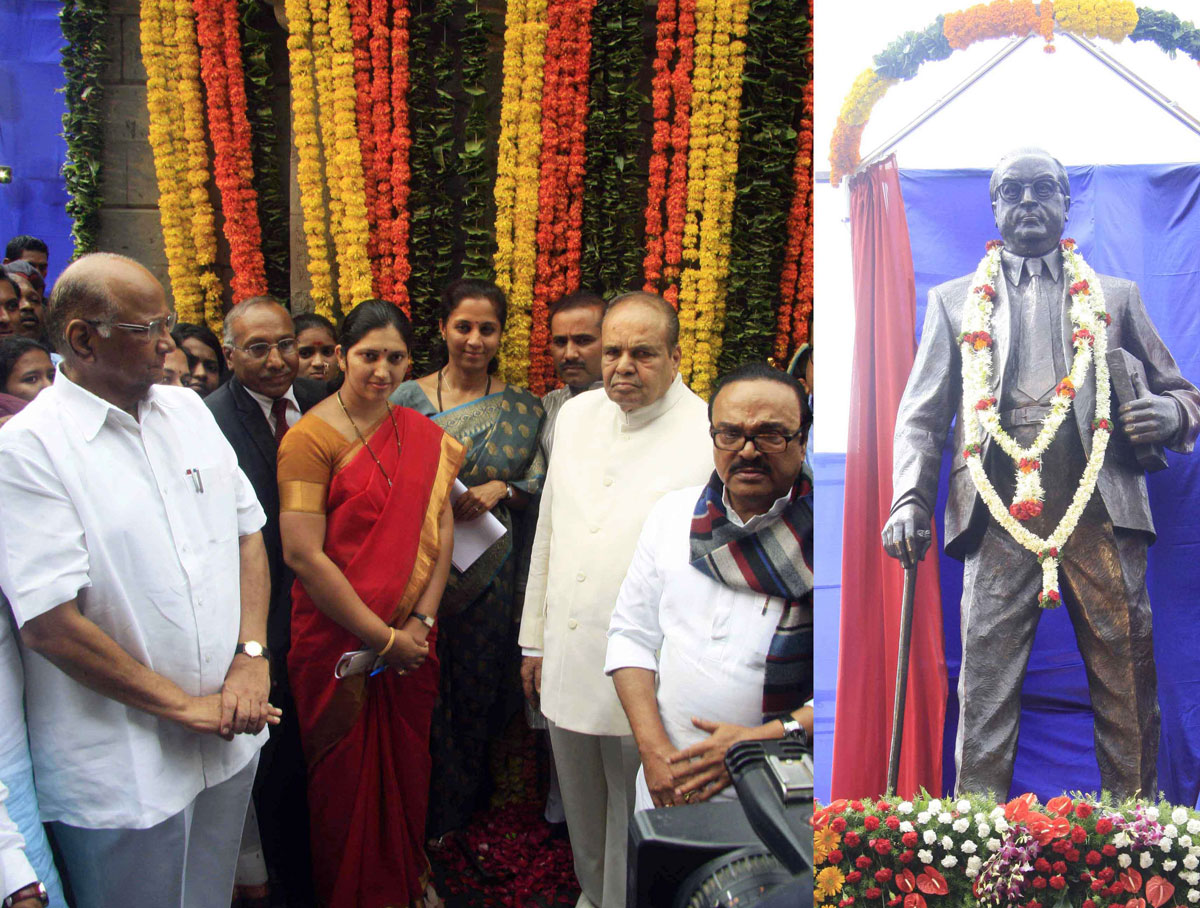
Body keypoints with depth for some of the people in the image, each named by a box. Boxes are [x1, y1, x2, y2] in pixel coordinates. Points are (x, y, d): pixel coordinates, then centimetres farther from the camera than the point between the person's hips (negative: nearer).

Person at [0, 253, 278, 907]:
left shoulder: (187, 410, 6)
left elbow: (247, 532, 9)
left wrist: (251, 659, -4)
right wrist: (184, 706, -13)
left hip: (229, 742, 6)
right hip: (121, 776, -6)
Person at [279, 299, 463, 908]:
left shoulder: (422, 434, 5)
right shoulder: (311, 436, -13)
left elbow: (440, 528, 5)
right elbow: (303, 554, -18)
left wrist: (422, 618, -8)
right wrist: (383, 637, -15)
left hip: (411, 641, 5)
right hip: (340, 642, -5)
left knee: (407, 765, 18)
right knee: (347, 776, 11)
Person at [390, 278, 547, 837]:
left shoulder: (522, 409, 3)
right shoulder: (408, 398, 1)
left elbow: (539, 487, 6)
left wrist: (501, 488, -13)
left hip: (489, 569, 1)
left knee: (479, 684, 11)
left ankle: (466, 803, 33)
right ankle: (425, 809, 24)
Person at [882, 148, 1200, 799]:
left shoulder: (1115, 296, 21)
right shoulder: (954, 299, 19)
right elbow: (922, 414, 12)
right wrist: (909, 499, -4)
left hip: (1102, 512, 1)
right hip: (1001, 517, -1)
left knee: (1128, 687, 0)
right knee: (987, 686, -4)